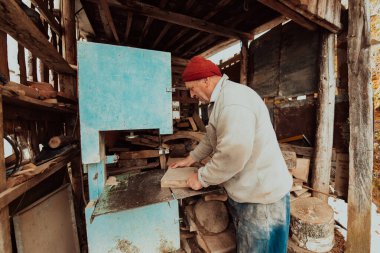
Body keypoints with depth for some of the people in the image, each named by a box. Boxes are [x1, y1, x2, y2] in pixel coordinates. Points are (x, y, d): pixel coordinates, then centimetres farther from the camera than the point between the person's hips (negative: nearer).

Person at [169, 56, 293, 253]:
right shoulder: (220, 99, 9)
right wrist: (191, 158, 16)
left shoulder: (233, 102, -26)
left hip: (261, 195, -9)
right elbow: (212, 137, 17)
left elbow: (232, 157, -31)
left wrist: (201, 178, -15)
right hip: (244, 189, 9)